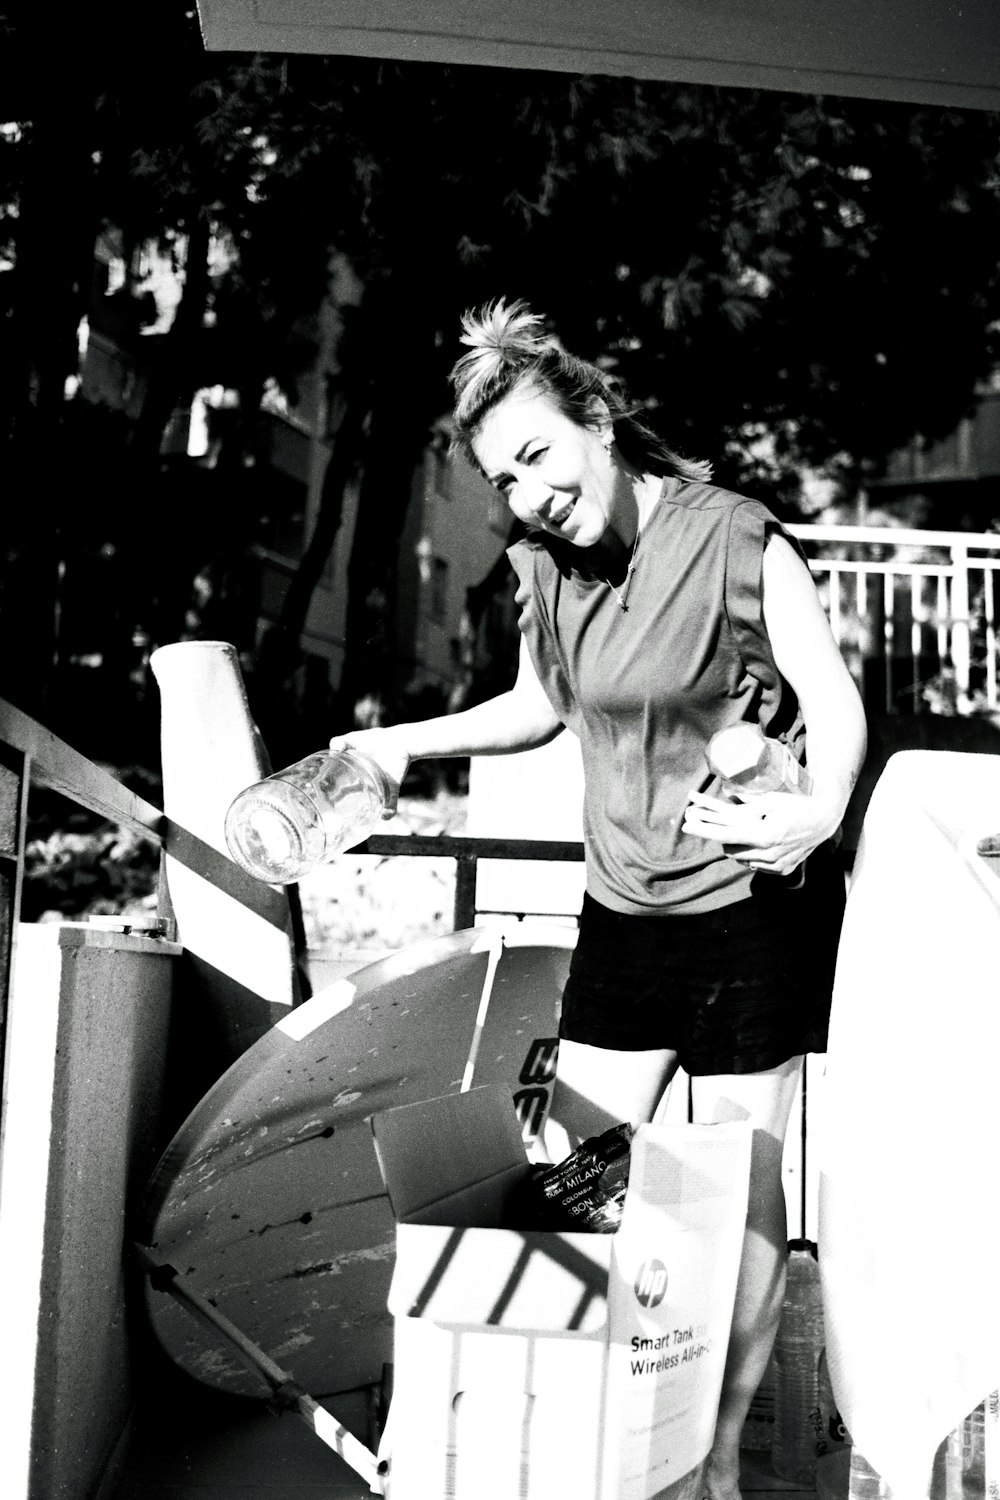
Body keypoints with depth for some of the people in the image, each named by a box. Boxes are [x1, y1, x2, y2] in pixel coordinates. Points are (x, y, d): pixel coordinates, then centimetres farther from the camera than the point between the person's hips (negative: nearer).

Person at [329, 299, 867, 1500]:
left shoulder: (738, 541, -16)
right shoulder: (544, 566, 2)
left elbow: (835, 700, -15)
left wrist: (820, 809, -35)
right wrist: (408, 741, 7)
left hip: (756, 907, -5)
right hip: (624, 912, 6)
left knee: (739, 1187, 5)